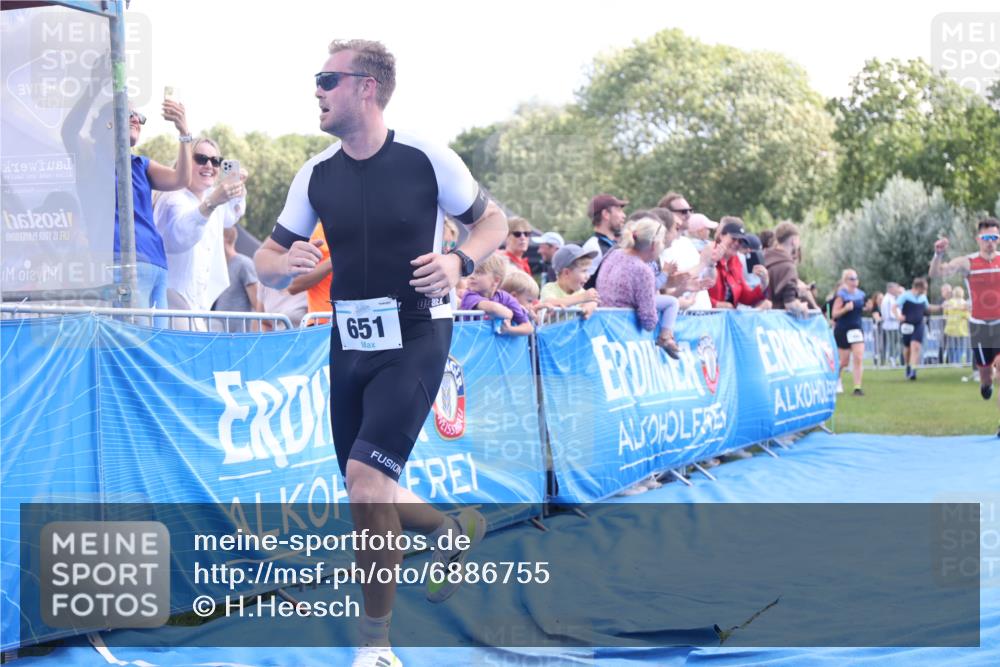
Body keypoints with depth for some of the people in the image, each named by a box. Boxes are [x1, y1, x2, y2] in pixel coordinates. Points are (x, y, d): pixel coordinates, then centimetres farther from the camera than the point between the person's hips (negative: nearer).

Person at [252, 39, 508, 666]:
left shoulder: (427, 157, -9)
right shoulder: (316, 173, 2)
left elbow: (493, 221, 2)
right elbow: (268, 260, 7)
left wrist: (458, 261, -18)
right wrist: (285, 263, -17)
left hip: (415, 337, -5)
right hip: (350, 340, 5)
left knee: (366, 478, -20)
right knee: (369, 498, 9)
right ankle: (453, 526, 42)